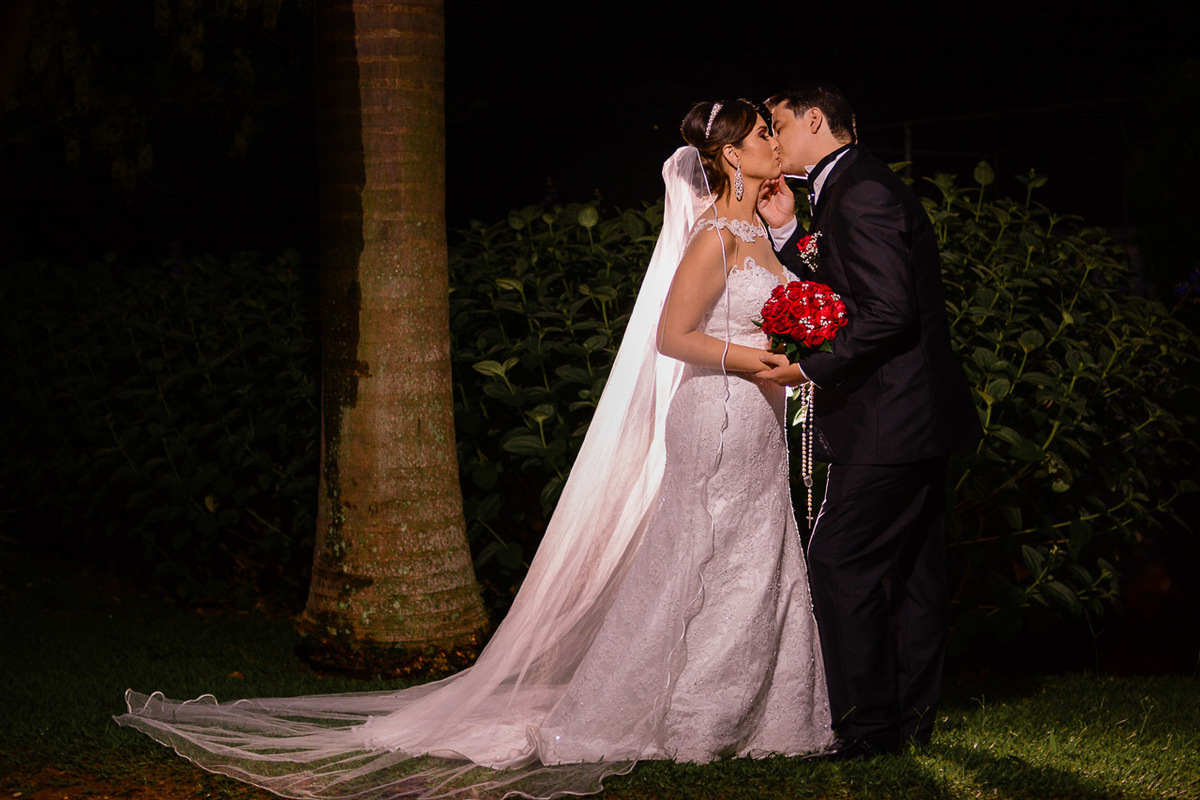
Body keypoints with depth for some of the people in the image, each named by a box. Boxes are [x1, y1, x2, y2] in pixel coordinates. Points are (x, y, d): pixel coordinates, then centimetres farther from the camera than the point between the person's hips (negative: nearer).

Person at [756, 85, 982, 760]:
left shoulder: (860, 192, -15)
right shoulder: (857, 187, 18)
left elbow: (889, 312, -23)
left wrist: (813, 369, -17)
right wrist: (787, 229, 11)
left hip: (892, 417, -11)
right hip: (919, 414, 11)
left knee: (840, 559, -8)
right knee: (913, 565, 13)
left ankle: (871, 723, -4)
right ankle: (913, 713, 21)